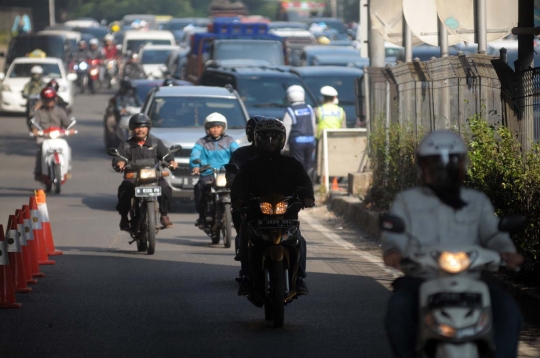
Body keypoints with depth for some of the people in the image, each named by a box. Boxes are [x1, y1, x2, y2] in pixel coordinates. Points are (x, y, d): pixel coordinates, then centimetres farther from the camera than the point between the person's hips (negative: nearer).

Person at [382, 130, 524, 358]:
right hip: (420, 279, -1)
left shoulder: (477, 202, 18)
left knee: (508, 312, -23)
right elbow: (395, 235, 2)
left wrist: (506, 251, -19)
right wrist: (393, 251, -24)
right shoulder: (407, 201, 15)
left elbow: (492, 233, 5)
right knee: (398, 309, -33)